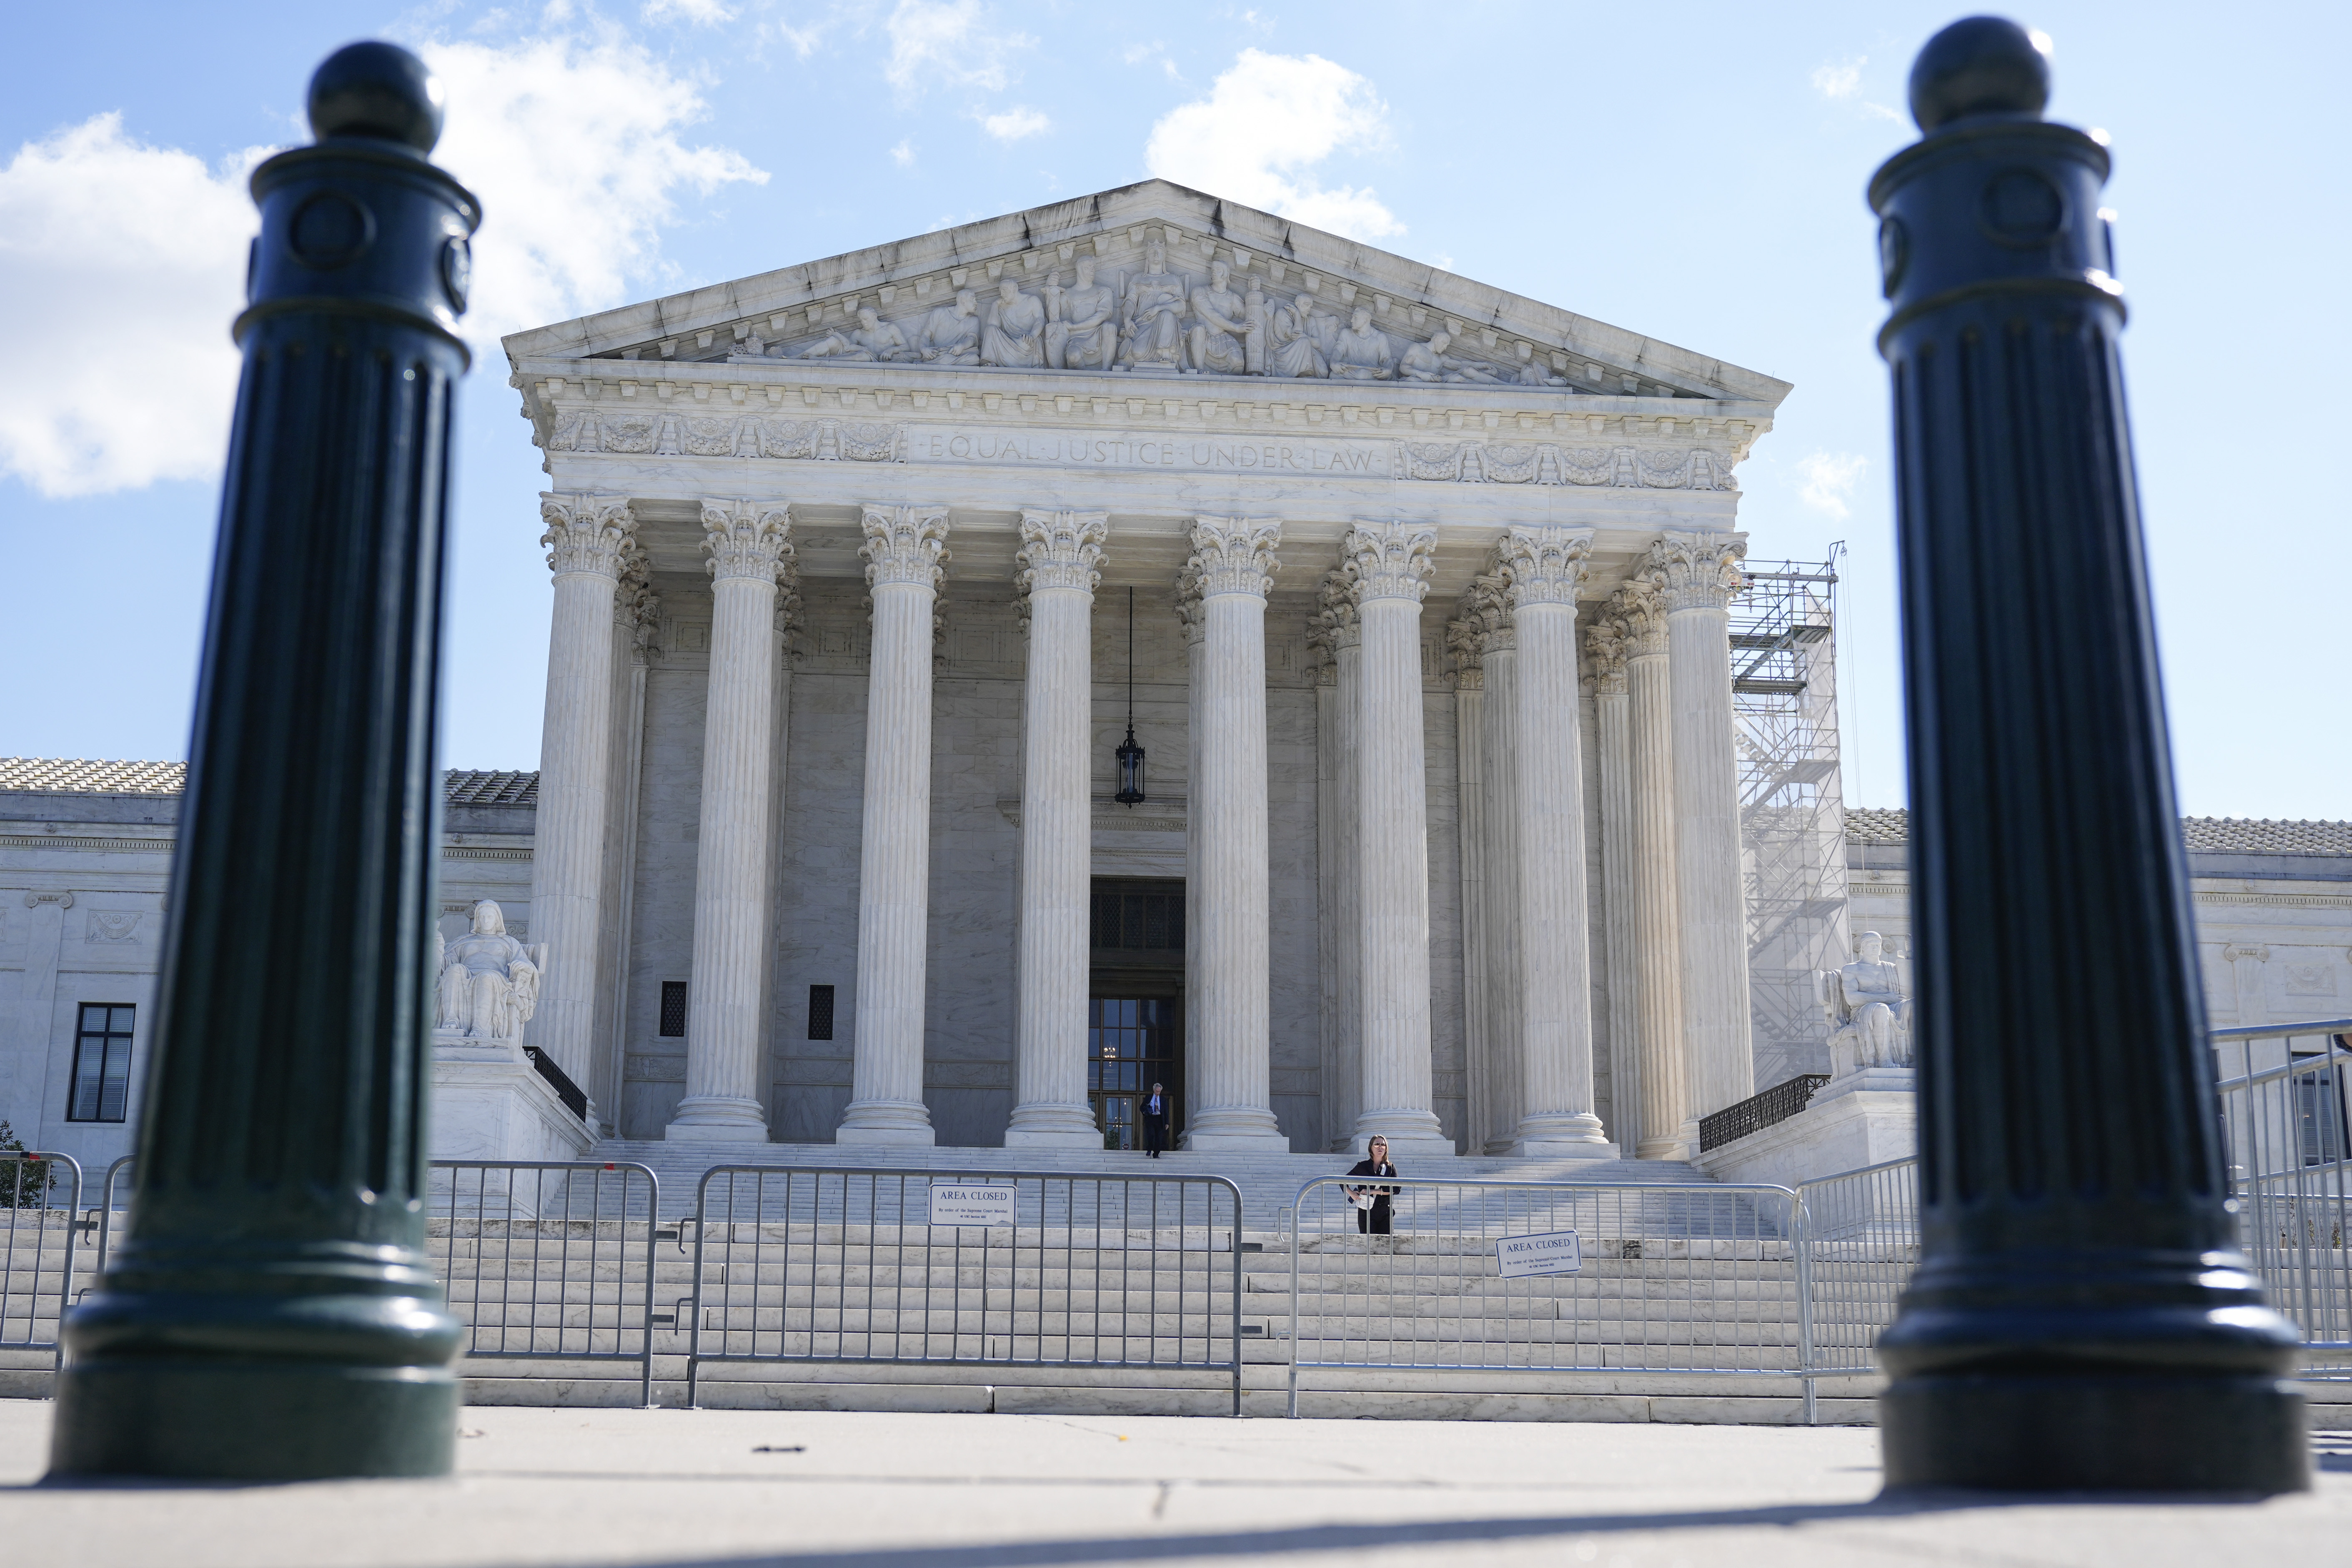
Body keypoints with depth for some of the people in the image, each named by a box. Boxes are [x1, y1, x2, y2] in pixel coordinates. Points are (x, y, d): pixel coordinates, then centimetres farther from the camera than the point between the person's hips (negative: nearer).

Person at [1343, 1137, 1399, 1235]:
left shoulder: (1390, 1168, 10)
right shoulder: (1362, 1166, 8)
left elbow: (1396, 1189, -4)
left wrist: (1373, 1191, -11)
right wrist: (1351, 1193, -3)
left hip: (1385, 1213, 1)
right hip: (1366, 1212, -1)